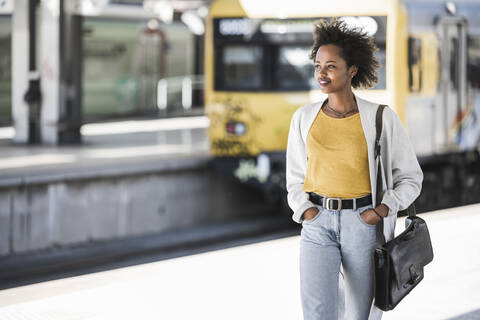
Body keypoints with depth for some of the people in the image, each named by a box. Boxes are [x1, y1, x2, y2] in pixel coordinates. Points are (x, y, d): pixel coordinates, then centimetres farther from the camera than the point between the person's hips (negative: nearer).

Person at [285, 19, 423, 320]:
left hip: (364, 224, -1)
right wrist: (304, 210, -2)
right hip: (318, 224, 1)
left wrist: (383, 210, -11)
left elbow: (411, 178, 4)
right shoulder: (304, 118, 5)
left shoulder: (381, 118, -3)